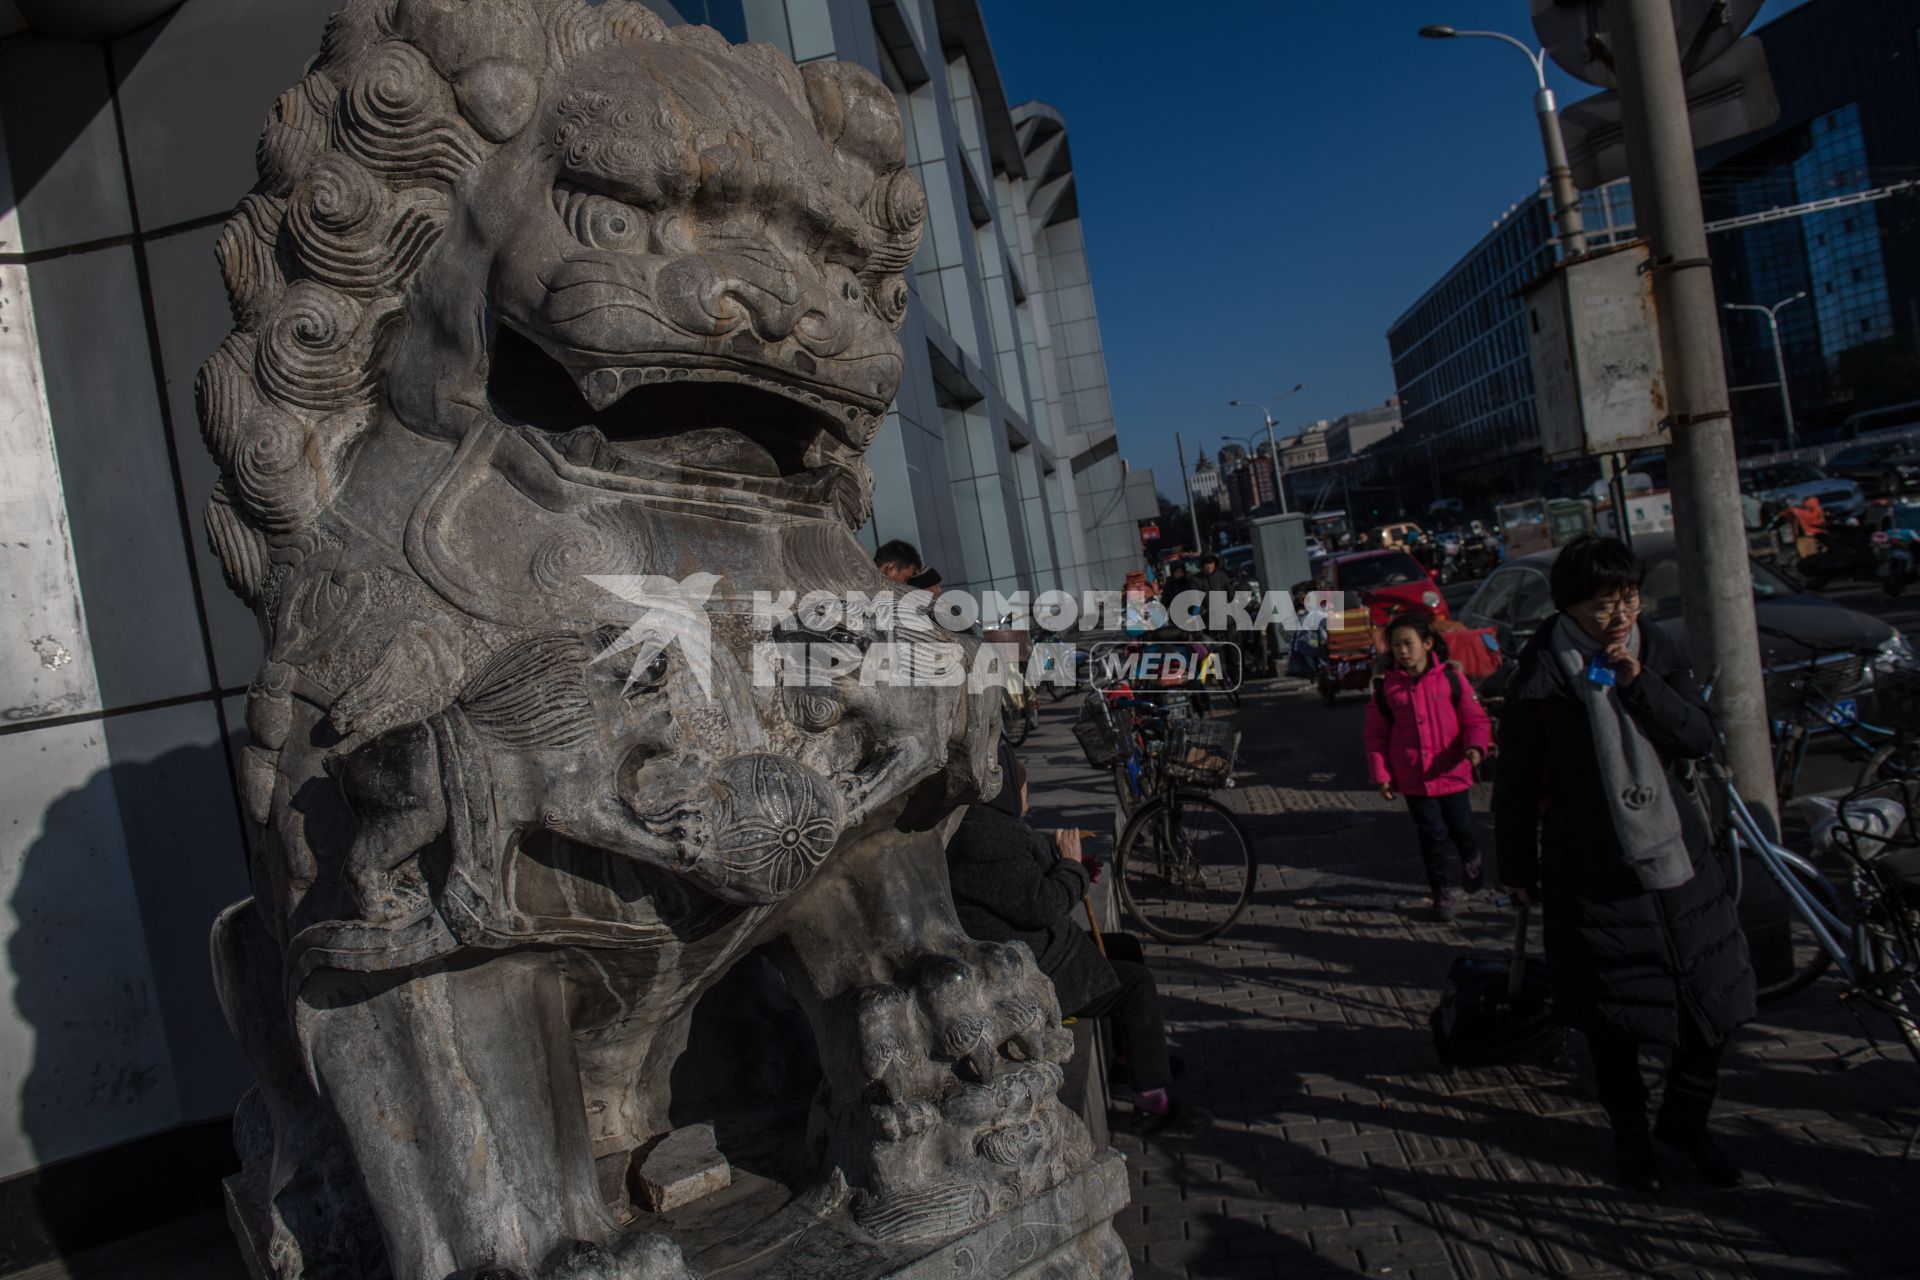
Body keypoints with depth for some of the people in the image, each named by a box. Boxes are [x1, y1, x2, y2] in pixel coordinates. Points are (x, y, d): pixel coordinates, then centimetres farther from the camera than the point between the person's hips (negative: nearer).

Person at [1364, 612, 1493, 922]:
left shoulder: (1451, 679, -6)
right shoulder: (1386, 687, -4)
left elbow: (1475, 718, -1)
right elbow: (1377, 735, 1)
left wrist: (1476, 746, -20)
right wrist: (1381, 775, -3)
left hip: (1452, 774, 0)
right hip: (1413, 778, 0)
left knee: (1461, 827, 15)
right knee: (1431, 835, 4)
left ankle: (1471, 860, 48)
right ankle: (1444, 890, 21)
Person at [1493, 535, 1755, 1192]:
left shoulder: (1655, 649, 2)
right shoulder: (1541, 674, -10)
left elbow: (1701, 736, -4)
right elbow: (1517, 781, -4)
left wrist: (1639, 682, -18)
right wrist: (1518, 868, -1)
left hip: (1676, 853, 4)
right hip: (1592, 871, -4)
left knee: (1713, 995, 9)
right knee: (1610, 1014, 8)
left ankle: (1685, 1120, 34)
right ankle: (1629, 1129, 32)